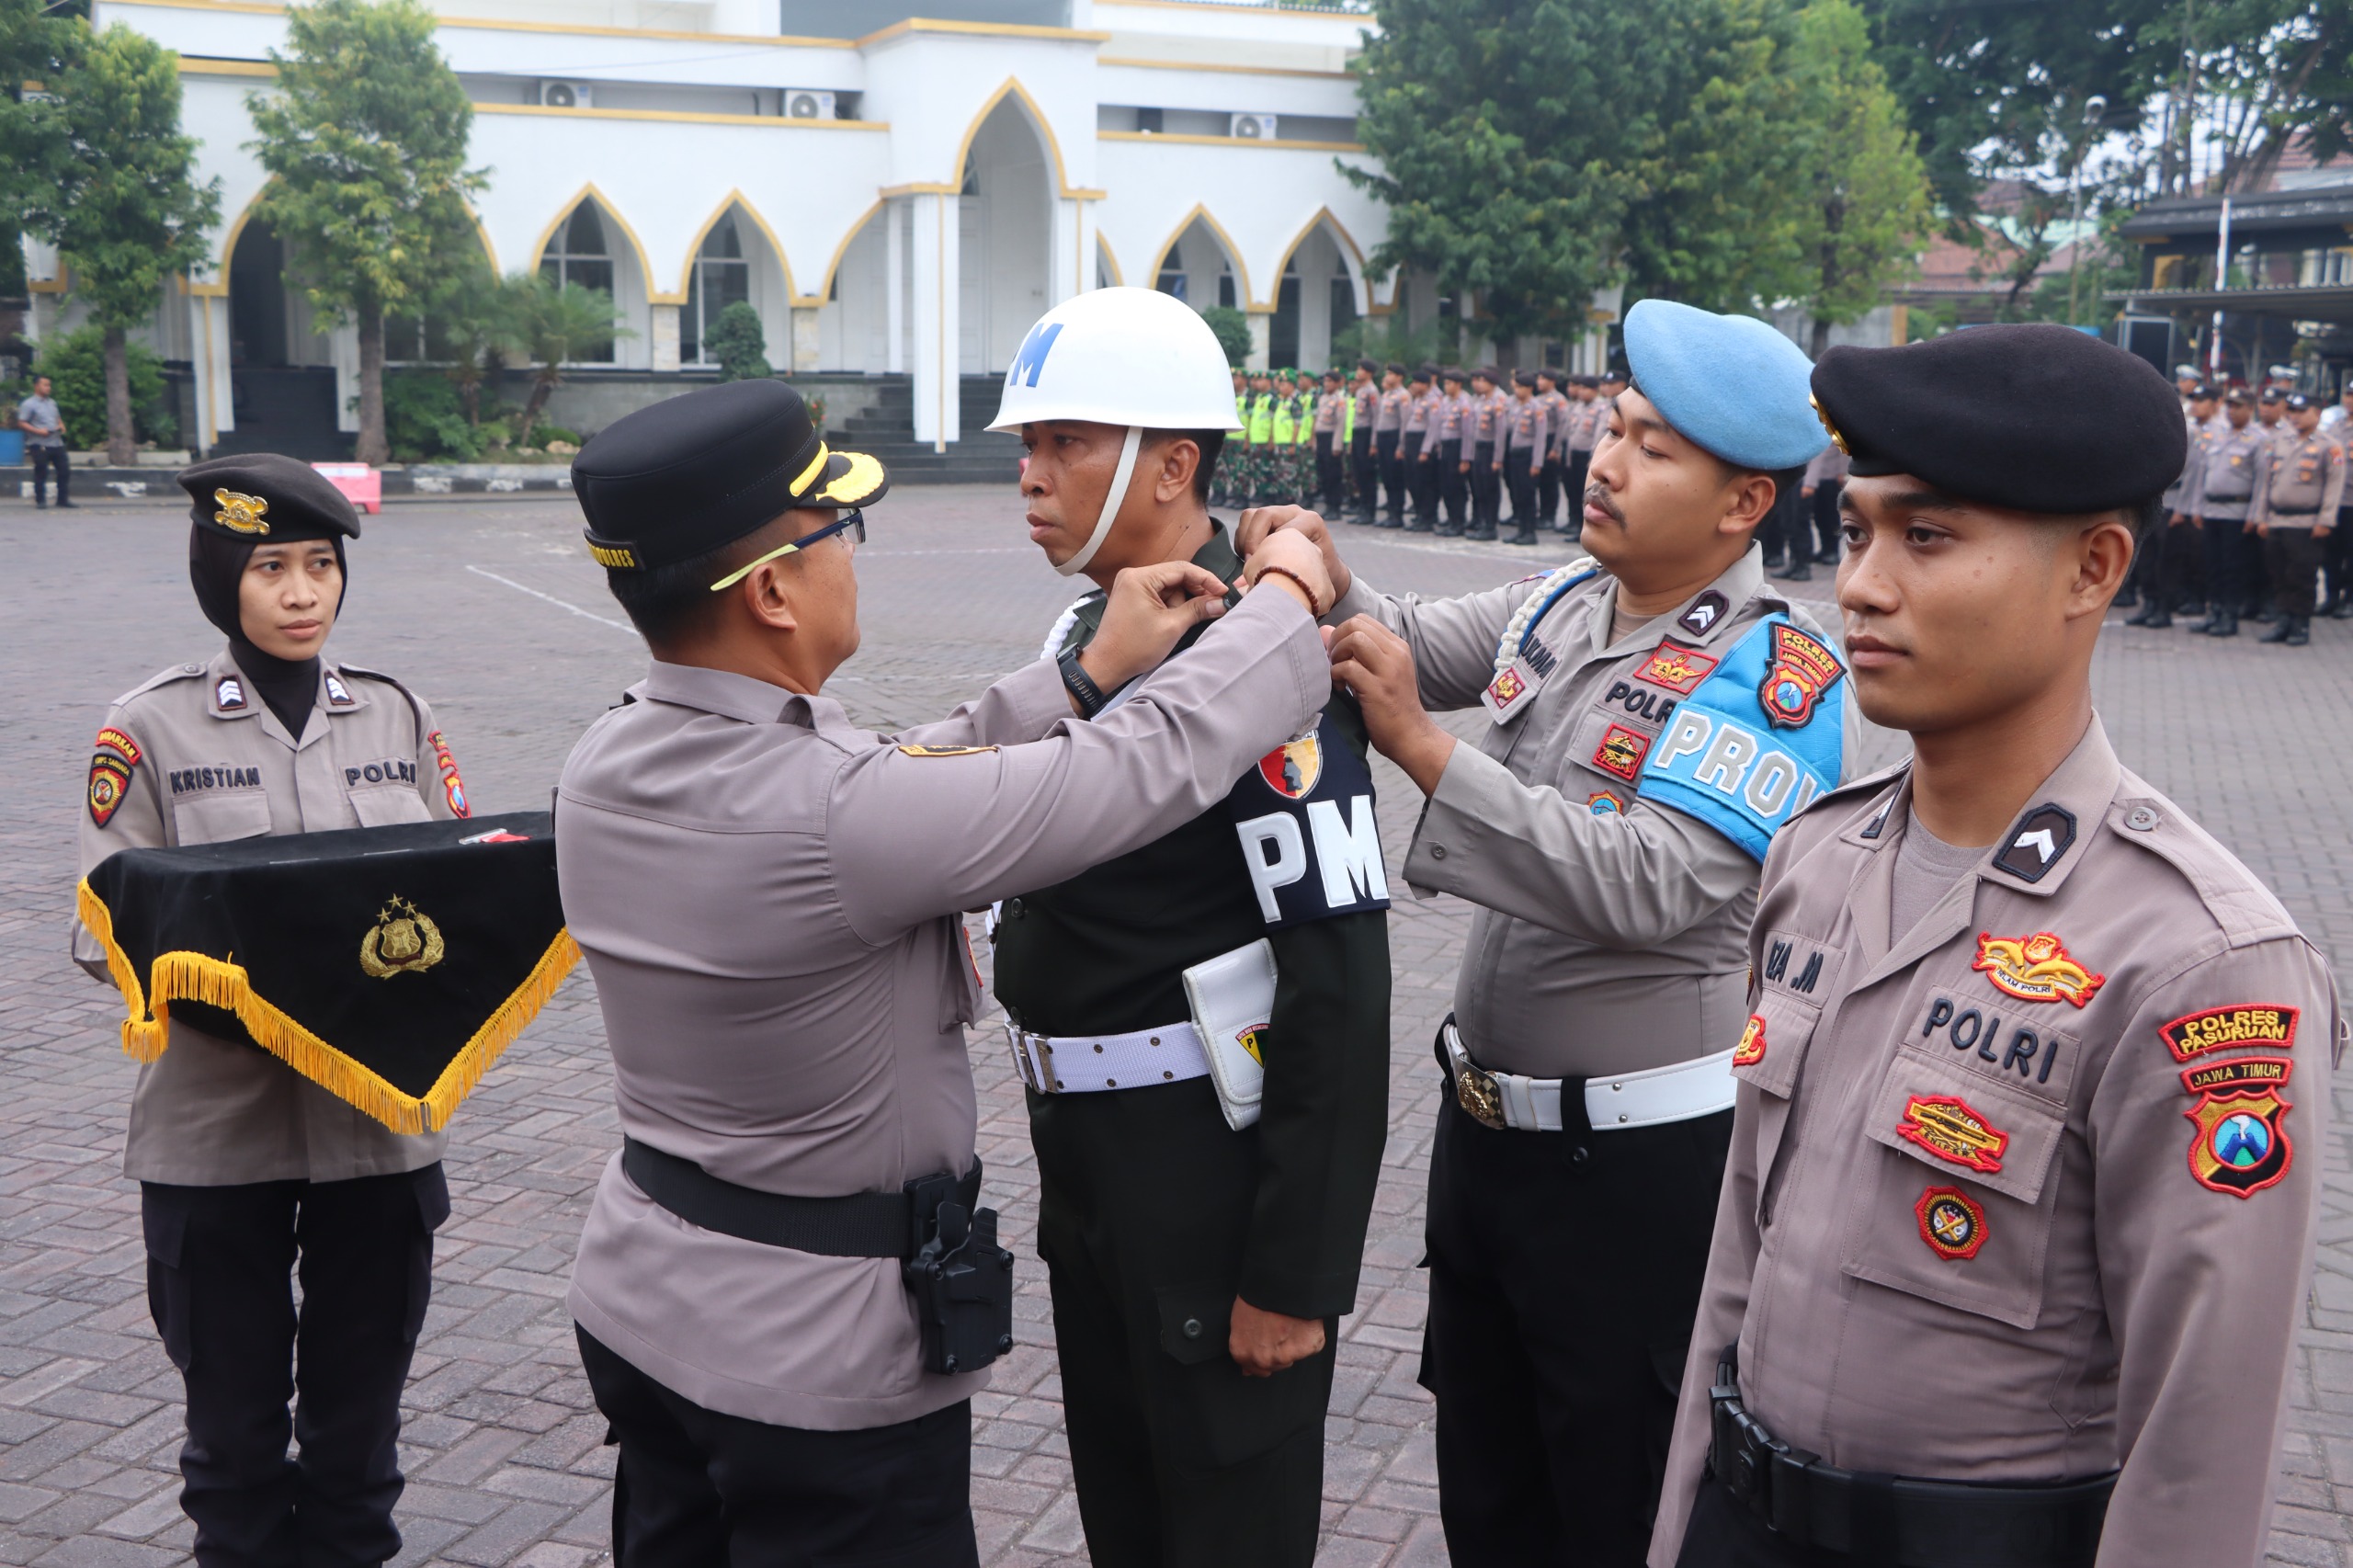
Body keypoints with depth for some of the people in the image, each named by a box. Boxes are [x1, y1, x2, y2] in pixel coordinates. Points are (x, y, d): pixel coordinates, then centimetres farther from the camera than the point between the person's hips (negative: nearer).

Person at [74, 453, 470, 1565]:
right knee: (234, 1414, 11)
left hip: (378, 1114, 2)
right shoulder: (152, 727, -3)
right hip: (216, 1126, -2)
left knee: (360, 1410, 13)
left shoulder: (396, 715, 6)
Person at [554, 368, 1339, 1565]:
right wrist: (1289, 596, -6)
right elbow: (1158, 761, -23)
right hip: (815, 1357, -7)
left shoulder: (606, 767, -7)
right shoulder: (831, 817, -31)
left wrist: (1086, 674, 7)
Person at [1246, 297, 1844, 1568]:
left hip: (1640, 1161, -7)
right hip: (1482, 1121, 7)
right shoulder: (1562, 603, 2)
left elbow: (1648, 887, -30)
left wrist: (1422, 748, -31)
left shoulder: (1774, 671, -19)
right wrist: (1329, 583, -12)